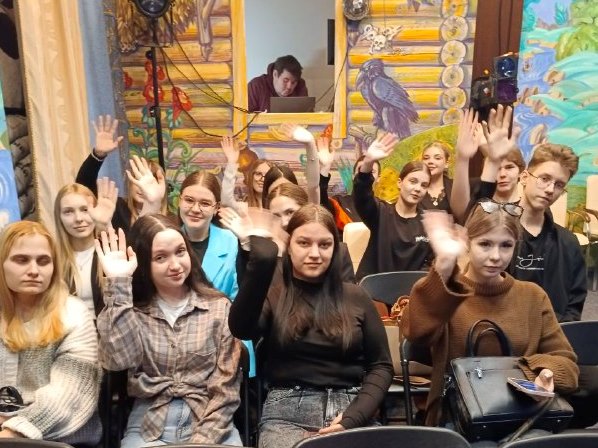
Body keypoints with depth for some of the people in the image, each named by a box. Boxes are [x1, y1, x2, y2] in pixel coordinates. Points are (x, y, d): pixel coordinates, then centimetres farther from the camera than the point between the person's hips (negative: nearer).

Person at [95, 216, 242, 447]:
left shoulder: (219, 306, 2)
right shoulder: (132, 311, 5)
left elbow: (226, 386, -1)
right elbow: (120, 359, -15)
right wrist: (118, 284, -15)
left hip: (211, 424, -1)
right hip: (148, 426, 1)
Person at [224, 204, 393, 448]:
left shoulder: (355, 297, 10)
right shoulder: (272, 297, 4)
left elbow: (381, 365, 9)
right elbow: (241, 328, -18)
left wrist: (354, 417, -7)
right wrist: (262, 257, -26)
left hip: (349, 410, 2)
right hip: (287, 413, -1)